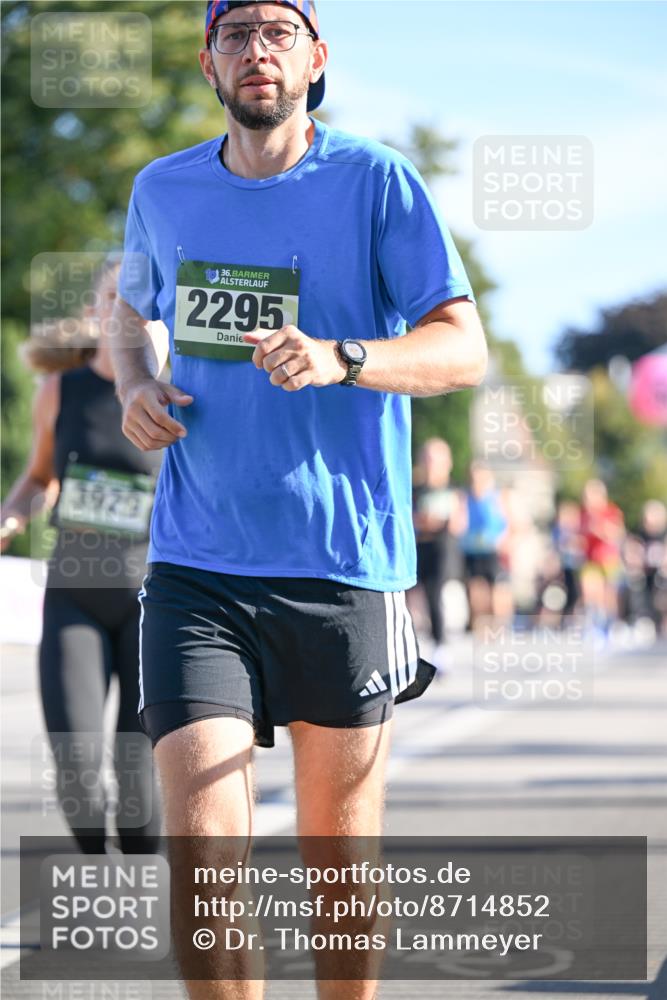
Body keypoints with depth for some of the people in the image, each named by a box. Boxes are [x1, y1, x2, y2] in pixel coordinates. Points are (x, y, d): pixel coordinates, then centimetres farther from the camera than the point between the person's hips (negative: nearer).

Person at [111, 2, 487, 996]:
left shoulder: (376, 183, -3)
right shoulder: (163, 192, 8)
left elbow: (464, 349, -7)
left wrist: (339, 359, -25)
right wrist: (134, 389, 6)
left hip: (344, 571, -2)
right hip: (195, 569, 2)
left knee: (339, 852, 9)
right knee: (200, 850, -11)